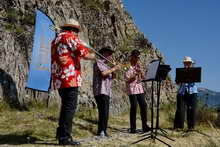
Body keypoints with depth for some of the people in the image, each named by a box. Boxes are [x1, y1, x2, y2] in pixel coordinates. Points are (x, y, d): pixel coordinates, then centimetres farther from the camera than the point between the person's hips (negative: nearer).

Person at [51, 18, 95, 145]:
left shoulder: (56, 39, 22)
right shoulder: (70, 37, -4)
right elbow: (85, 54, -11)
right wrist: (94, 55, 9)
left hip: (59, 79, 9)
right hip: (69, 77, -9)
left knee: (65, 106, 18)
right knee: (70, 107, -6)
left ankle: (61, 133, 24)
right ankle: (65, 137, -5)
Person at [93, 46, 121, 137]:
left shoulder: (106, 65, 26)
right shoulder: (98, 62, -1)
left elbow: (111, 77, 23)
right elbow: (103, 73, -18)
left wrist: (114, 72, 6)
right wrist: (113, 69, -9)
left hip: (107, 92, 9)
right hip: (101, 91, -9)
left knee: (104, 112, 8)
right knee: (104, 111, -17)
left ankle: (101, 131, 13)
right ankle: (102, 131, -17)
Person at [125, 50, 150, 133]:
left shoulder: (138, 65, 15)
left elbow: (142, 77, 12)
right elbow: (127, 80, -10)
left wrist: (140, 72, -6)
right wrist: (135, 74, -19)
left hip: (139, 88, 6)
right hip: (132, 89, -6)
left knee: (144, 106, 1)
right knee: (134, 107, -7)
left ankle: (144, 126, 9)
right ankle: (133, 128, 2)